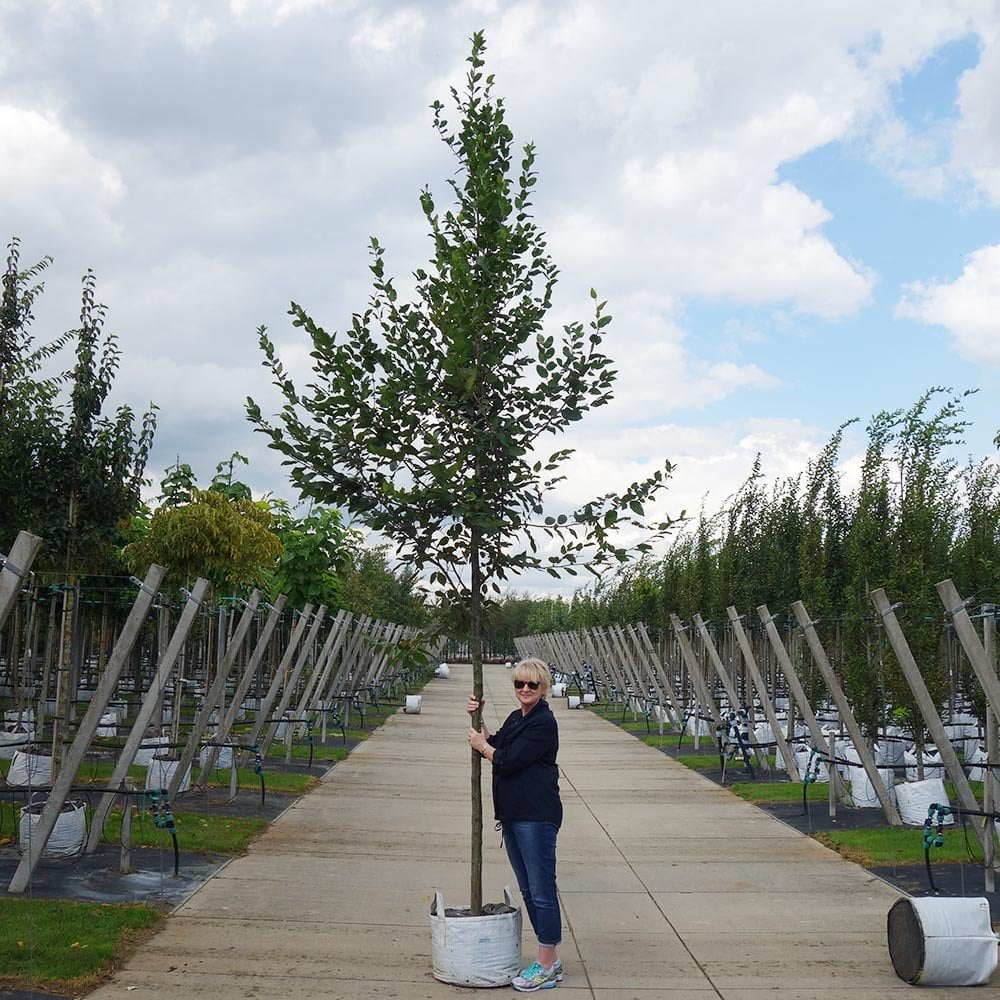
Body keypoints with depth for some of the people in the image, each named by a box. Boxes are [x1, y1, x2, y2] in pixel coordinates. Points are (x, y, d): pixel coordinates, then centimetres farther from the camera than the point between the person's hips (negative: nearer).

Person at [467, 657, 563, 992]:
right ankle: (550, 960, 25)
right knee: (528, 890, 16)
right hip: (513, 814, 10)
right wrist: (478, 719, 5)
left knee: (542, 891, -3)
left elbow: (508, 761, -17)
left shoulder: (543, 723, -14)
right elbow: (494, 747, 14)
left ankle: (546, 967, 4)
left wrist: (481, 745, -1)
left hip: (536, 817, -10)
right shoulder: (515, 718, 16)